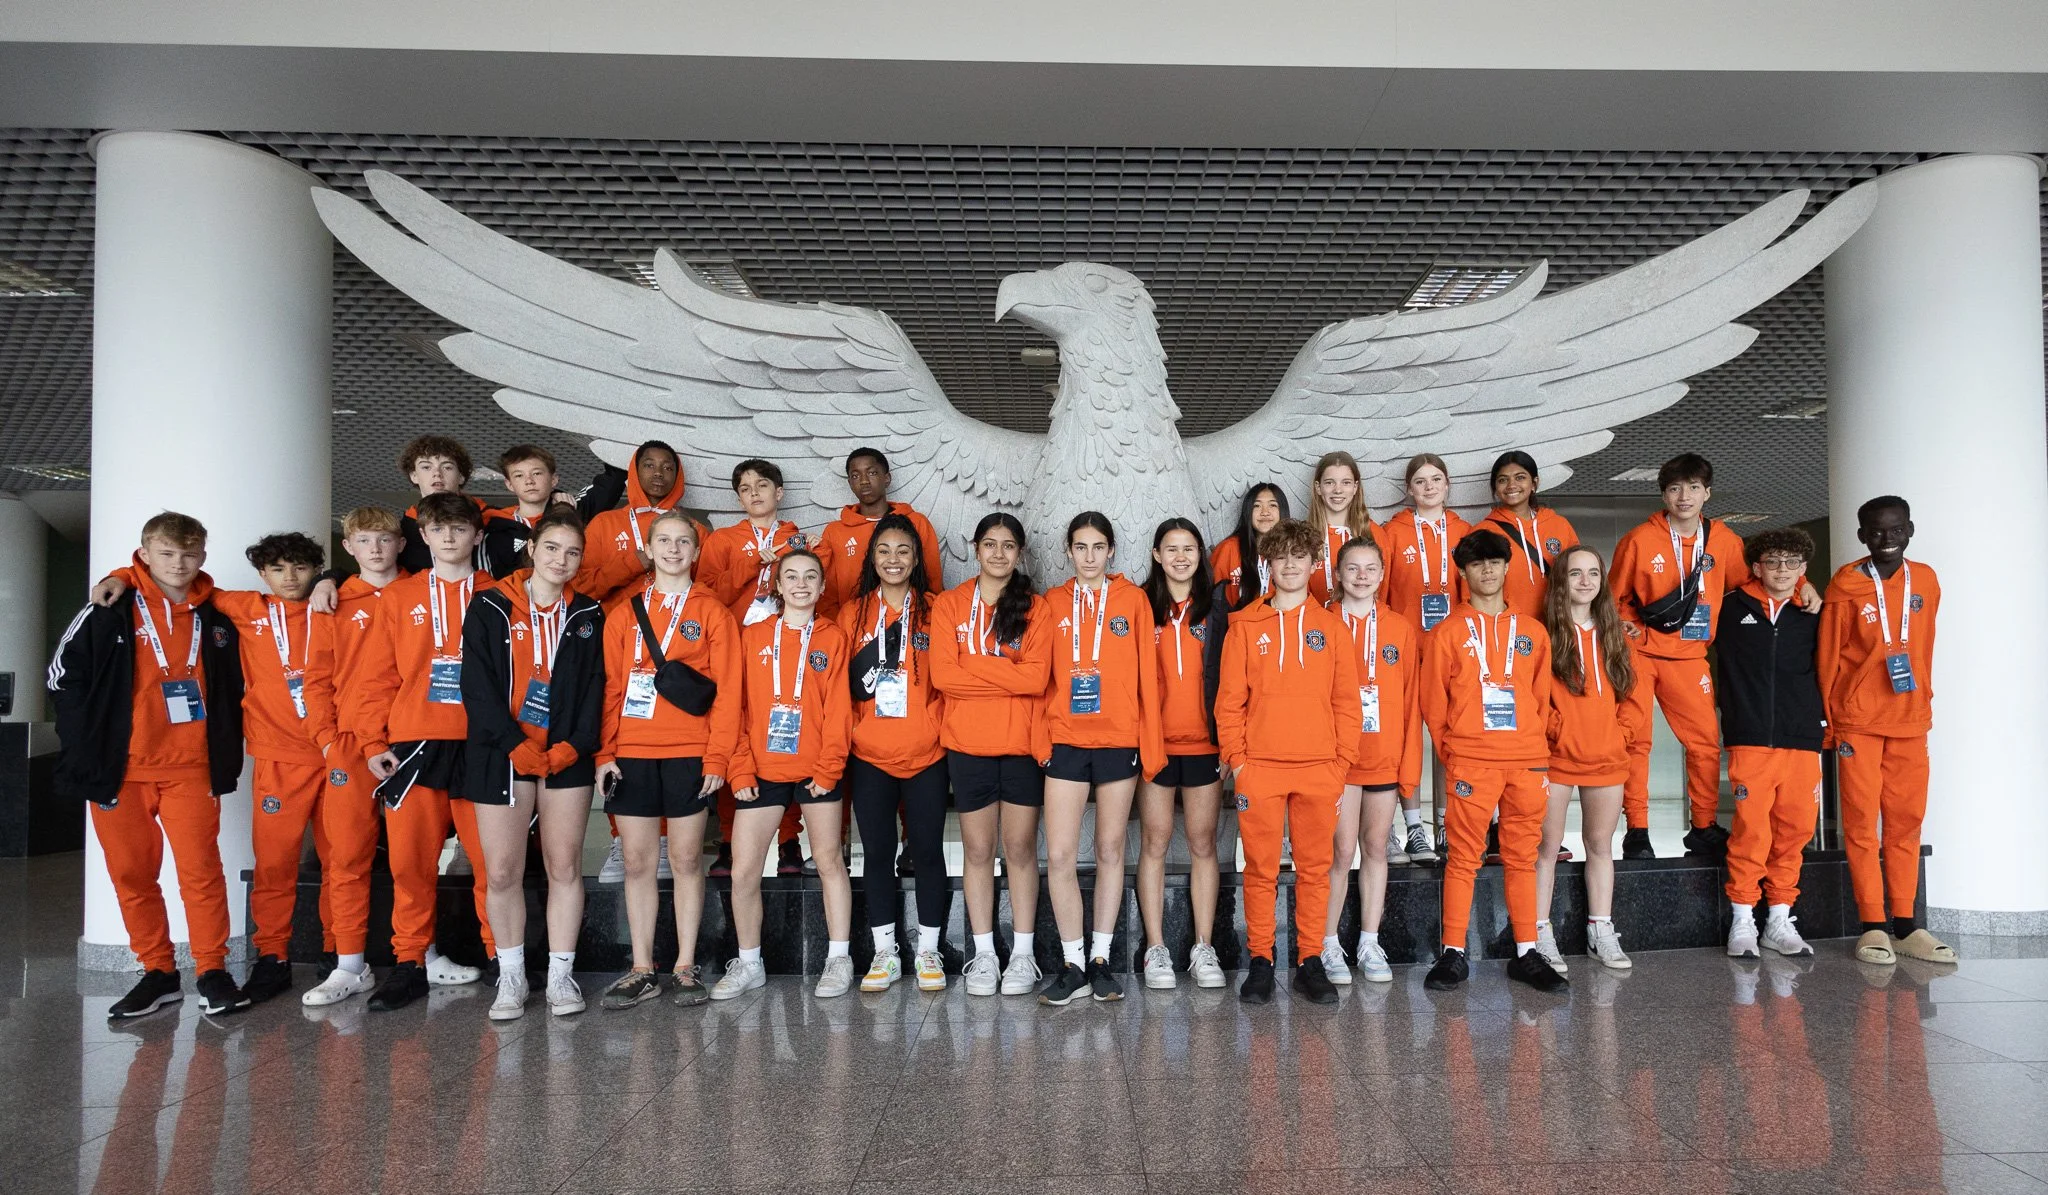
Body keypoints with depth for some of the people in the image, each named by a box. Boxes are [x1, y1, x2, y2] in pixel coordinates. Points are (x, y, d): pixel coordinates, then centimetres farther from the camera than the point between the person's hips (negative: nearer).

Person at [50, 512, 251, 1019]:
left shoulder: (217, 620, 7)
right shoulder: (109, 613, -1)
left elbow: (233, 692, 14)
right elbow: (64, 680, 1)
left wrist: (227, 758, 9)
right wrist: (88, 754, -3)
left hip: (192, 769, 0)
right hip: (120, 772, 0)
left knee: (202, 868, -6)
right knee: (131, 873, 6)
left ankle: (212, 972, 4)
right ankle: (158, 973, 18)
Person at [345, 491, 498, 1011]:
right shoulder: (399, 597, 11)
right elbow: (376, 675, 9)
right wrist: (373, 742, 0)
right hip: (414, 747, 2)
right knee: (410, 860, 3)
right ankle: (412, 962, 16)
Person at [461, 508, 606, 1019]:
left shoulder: (588, 616, 8)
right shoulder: (489, 608, 2)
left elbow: (594, 687, 5)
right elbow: (478, 685, -4)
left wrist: (573, 745, -8)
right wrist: (515, 746, -12)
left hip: (566, 756, 1)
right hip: (502, 754, -1)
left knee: (565, 866, 3)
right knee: (501, 872, 0)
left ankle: (560, 976, 13)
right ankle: (511, 978, 14)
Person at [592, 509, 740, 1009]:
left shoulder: (712, 612, 4)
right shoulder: (624, 614, 11)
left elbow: (727, 690, -1)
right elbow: (611, 687, 8)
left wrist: (717, 756, -8)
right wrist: (605, 752, -1)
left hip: (689, 754, -2)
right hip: (632, 755, 2)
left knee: (687, 860, 4)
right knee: (637, 861, 5)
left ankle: (686, 967, 13)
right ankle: (642, 970, 13)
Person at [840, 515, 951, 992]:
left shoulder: (933, 612, 3)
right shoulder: (853, 613, 6)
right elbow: (841, 686, 7)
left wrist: (947, 732, -3)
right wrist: (868, 667, -11)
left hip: (926, 755, -1)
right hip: (870, 756, 1)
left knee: (928, 851, 3)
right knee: (877, 853, 5)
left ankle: (928, 952, 15)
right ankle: (885, 953, 17)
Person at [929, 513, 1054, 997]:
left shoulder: (1035, 608, 2)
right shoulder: (950, 604, 4)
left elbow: (1036, 677, -11)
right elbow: (943, 674, -8)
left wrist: (973, 666, -13)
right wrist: (1008, 676, -12)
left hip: (1022, 743, 0)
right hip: (967, 744, 1)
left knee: (1020, 848, 5)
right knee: (978, 850, 7)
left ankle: (1023, 954, 12)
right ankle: (983, 954, 15)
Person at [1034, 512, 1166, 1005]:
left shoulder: (1132, 599, 4)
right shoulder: (1053, 604, 7)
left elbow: (1146, 673, 2)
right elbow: (1042, 677, 7)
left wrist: (1151, 743, -2)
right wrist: (1041, 738, -1)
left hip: (1119, 742, 0)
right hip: (1066, 742, 1)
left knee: (1110, 851, 8)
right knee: (1060, 856, -5)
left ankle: (1101, 960, 18)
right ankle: (1073, 965, 8)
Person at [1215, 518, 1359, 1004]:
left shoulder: (1331, 627, 8)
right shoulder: (1245, 625, 6)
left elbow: (1347, 701, 6)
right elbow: (1229, 698, 3)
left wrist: (1342, 764, 0)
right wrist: (1235, 759, -5)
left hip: (1319, 769, 1)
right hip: (1258, 769, -1)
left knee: (1315, 868, 5)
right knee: (1261, 868, 3)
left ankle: (1310, 961, 15)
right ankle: (1260, 961, 12)